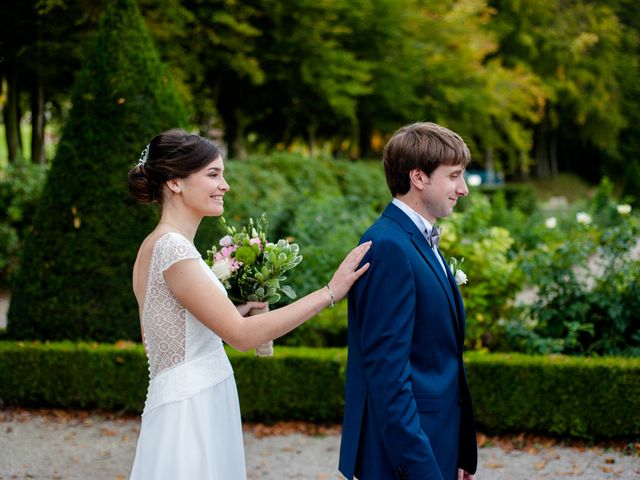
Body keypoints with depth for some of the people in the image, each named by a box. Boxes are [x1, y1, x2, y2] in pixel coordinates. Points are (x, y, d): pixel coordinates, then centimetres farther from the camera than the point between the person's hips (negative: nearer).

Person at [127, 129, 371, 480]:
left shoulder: (158, 245, 10)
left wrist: (231, 314, 12)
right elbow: (241, 335, -21)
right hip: (188, 415, -9)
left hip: (197, 409, 9)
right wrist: (330, 292, -18)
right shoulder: (173, 248, -18)